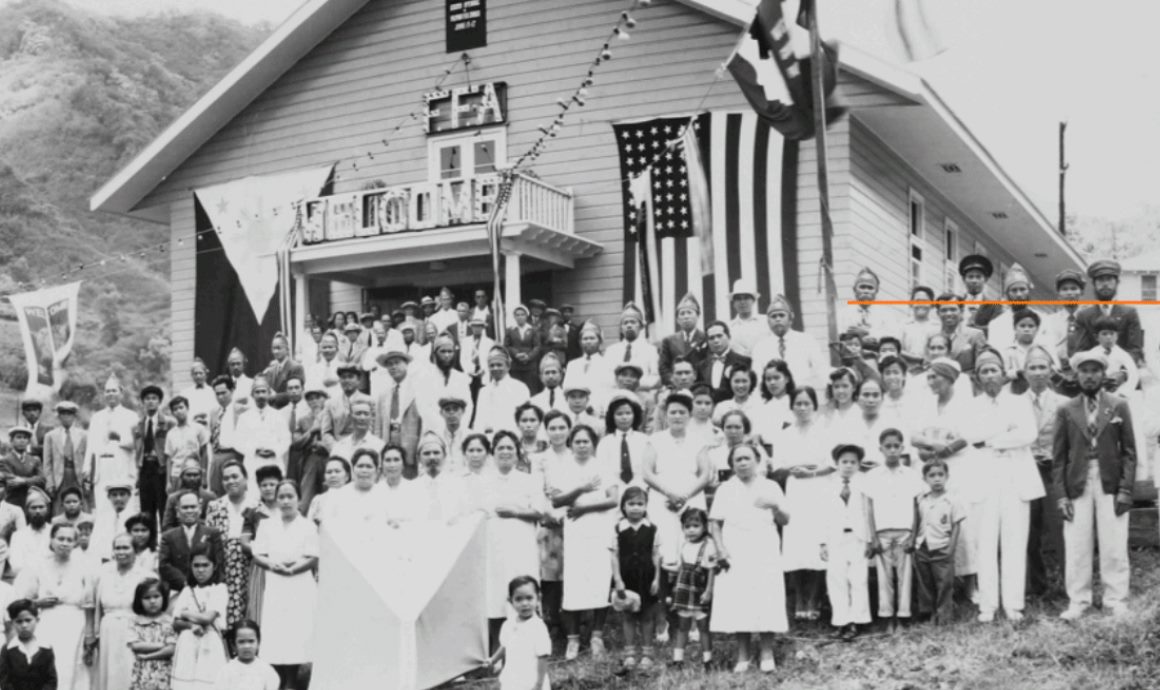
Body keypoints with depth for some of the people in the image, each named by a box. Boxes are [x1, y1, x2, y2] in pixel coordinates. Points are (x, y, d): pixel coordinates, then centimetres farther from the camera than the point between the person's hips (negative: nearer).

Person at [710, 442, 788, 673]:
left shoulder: (771, 487, 9)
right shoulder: (726, 489, 10)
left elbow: (785, 521, 7)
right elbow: (715, 522, 6)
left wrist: (775, 507, -14)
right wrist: (720, 550, -6)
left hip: (765, 555, 0)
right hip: (735, 555, 0)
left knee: (765, 601, -6)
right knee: (737, 603, -3)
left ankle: (767, 654, 3)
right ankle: (743, 655, 6)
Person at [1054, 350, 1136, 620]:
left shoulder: (1119, 406, 4)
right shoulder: (1066, 411, 6)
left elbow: (1129, 451, 3)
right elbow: (1059, 456, 6)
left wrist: (1126, 490, -6)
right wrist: (1061, 494, -2)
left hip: (1110, 486, -1)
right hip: (1077, 487, 1)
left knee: (1114, 549, 2)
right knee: (1076, 549, 2)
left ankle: (1116, 602, 12)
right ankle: (1077, 603, 10)